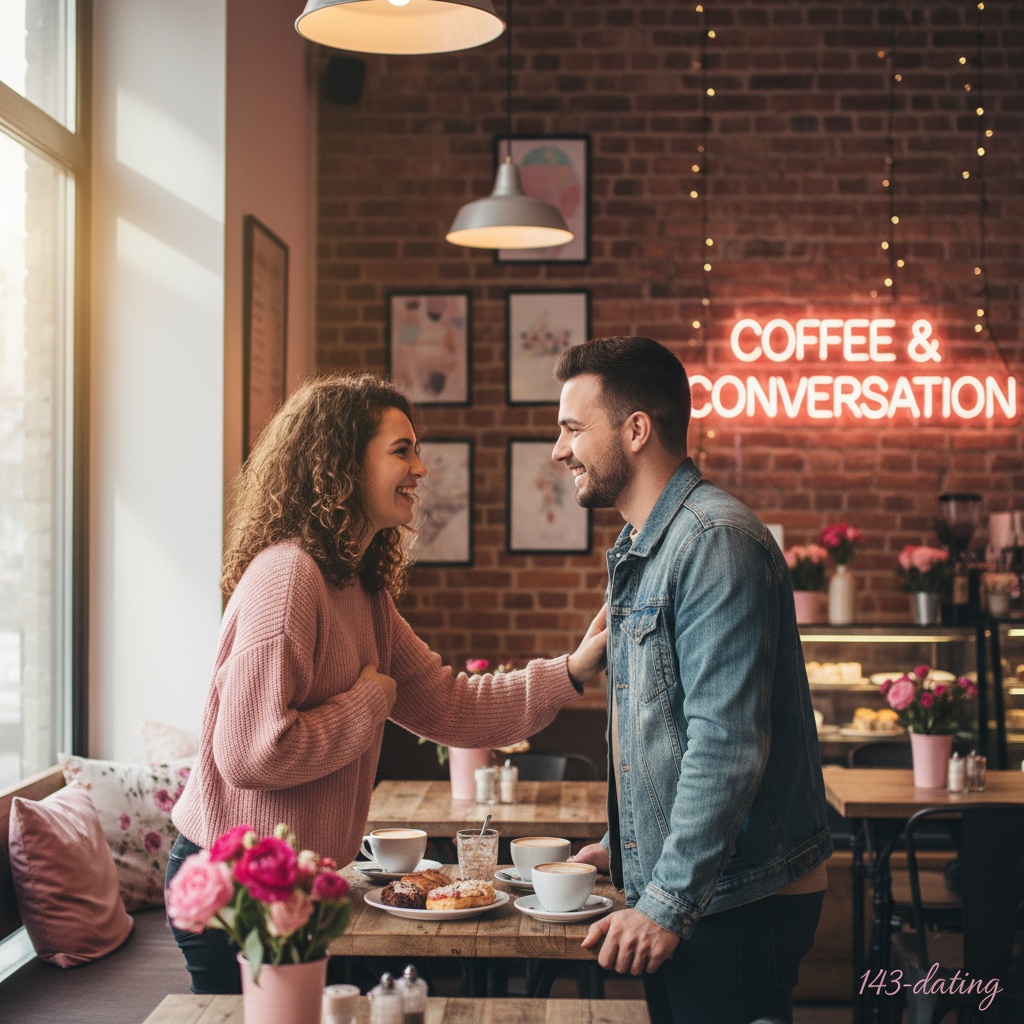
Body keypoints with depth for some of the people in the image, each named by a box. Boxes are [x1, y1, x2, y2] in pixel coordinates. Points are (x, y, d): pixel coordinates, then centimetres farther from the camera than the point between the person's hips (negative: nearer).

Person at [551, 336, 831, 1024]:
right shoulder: (643, 551, 15)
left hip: (738, 904, -9)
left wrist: (668, 902, -24)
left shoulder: (715, 541, -19)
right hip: (676, 890, 9)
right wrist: (628, 844, 23)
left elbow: (728, 743, -24)